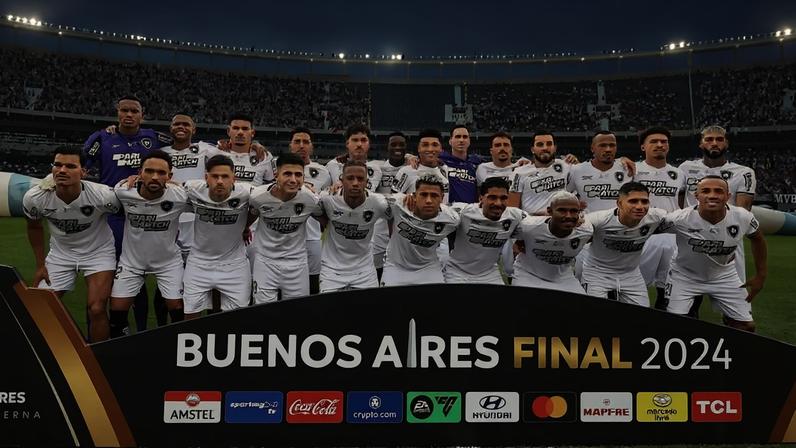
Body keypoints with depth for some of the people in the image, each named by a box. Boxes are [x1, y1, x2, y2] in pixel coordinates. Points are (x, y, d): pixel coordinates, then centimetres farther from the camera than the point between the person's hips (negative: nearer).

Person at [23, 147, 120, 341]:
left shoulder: (103, 195, -29)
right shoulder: (34, 198, -19)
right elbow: (34, 227, 2)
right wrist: (40, 265, 5)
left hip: (98, 252, -3)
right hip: (60, 253, 3)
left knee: (96, 309, -15)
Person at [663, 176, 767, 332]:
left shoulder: (743, 217, -18)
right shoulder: (680, 219, -30)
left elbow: (757, 239, 3)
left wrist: (761, 275, 7)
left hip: (724, 275, 3)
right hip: (684, 275, -3)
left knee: (746, 326, 4)